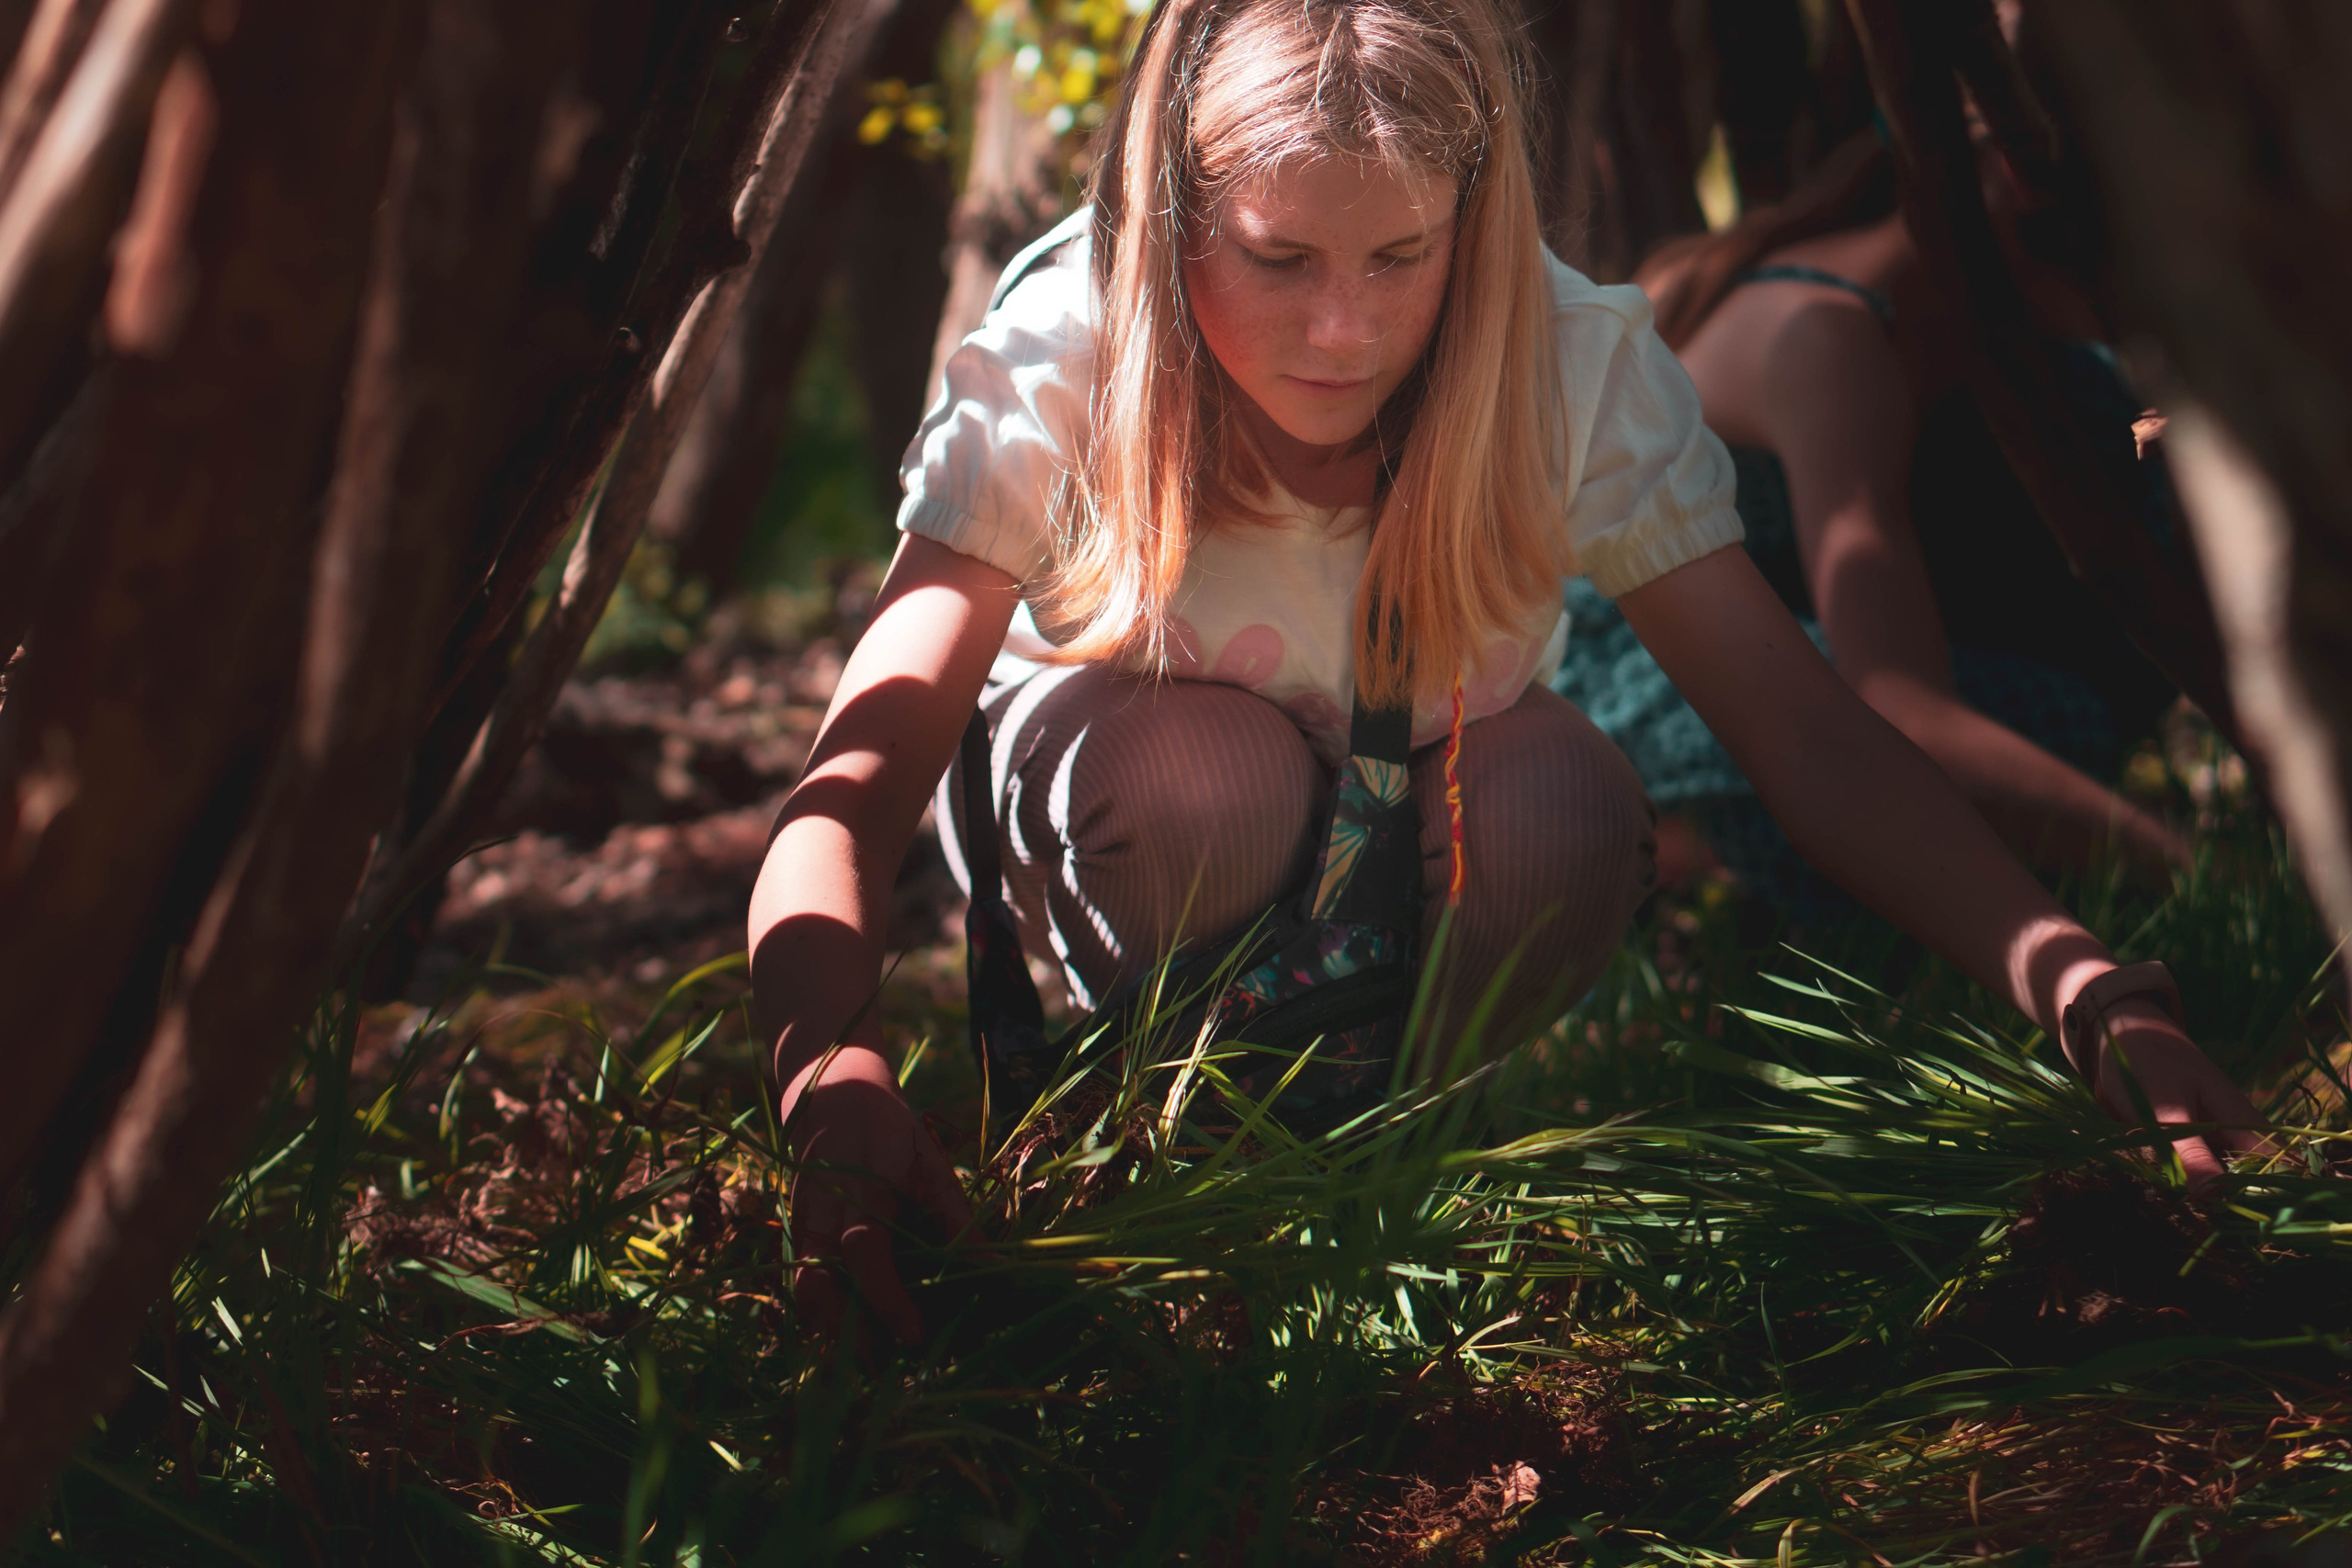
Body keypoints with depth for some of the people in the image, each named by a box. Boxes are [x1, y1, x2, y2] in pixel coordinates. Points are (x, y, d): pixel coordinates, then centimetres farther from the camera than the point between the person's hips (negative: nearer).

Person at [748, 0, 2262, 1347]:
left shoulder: (1580, 367, -27)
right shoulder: (1056, 370, -31)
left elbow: (1809, 733, -31)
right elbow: (861, 773, -38)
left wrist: (2086, 988, -48)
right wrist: (833, 1075, -59)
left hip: (1427, 839, 2)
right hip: (1129, 832, -1)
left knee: (1566, 811, -33)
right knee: (1208, 778, -37)